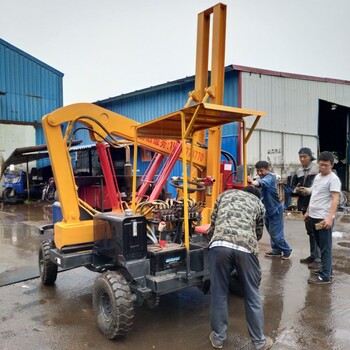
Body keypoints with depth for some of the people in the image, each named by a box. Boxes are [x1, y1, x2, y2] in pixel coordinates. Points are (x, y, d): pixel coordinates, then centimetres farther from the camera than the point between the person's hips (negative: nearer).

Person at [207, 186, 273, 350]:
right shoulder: (258, 203, 27)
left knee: (218, 293, 14)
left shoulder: (225, 194, 29)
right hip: (246, 248, 0)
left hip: (220, 245, 1)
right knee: (252, 296, 16)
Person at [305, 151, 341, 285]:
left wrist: (329, 217, -30)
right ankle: (327, 270, 29)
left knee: (325, 247, -1)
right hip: (313, 217, 8)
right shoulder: (317, 176, 14)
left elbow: (335, 199, -20)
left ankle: (325, 276, 5)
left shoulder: (333, 179, -12)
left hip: (324, 219, -8)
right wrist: (308, 212, 23)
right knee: (321, 246, 17)